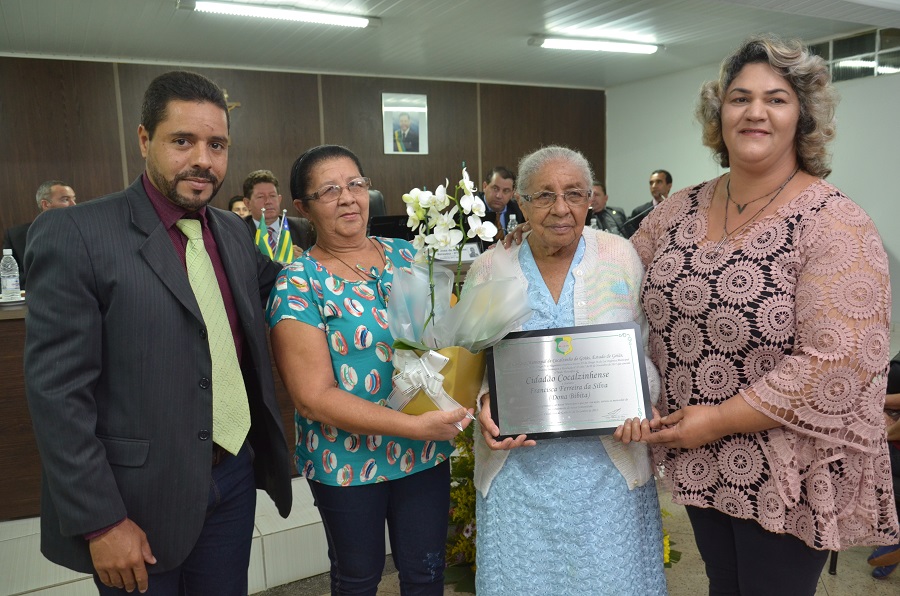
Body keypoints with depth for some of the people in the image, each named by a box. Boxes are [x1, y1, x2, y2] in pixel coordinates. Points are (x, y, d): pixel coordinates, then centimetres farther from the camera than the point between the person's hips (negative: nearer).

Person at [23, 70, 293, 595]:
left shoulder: (234, 231, 5)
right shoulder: (75, 235, -14)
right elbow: (57, 392, -15)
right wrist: (100, 521, -15)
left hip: (234, 477, 6)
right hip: (140, 499, -5)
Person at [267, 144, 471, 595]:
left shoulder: (407, 255, 1)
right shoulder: (298, 284, -12)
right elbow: (313, 397, -17)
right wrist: (415, 426, -23)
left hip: (426, 453, 3)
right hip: (346, 460, -3)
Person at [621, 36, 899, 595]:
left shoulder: (835, 224, -16)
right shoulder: (679, 211, 0)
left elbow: (837, 363, -23)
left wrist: (722, 420, -19)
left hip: (788, 478, -4)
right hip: (700, 463, 5)